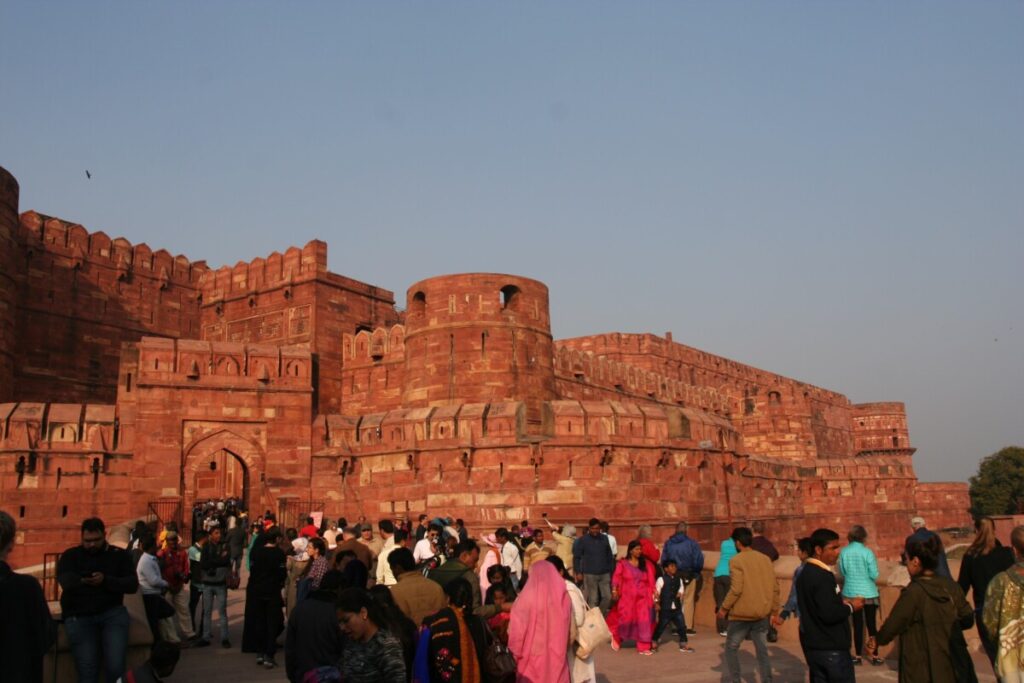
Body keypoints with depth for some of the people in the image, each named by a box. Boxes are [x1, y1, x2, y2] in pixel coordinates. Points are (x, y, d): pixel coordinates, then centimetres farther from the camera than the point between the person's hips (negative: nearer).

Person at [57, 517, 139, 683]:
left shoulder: (120, 555, 7)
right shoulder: (70, 556, 7)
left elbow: (133, 584, -3)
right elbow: (65, 580, -12)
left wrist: (106, 580, -19)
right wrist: (83, 580, -34)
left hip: (112, 612, 0)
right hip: (79, 616, 0)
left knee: (115, 666, -14)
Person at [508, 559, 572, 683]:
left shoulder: (525, 599, -13)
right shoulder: (563, 597, -3)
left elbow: (516, 631, -10)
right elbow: (571, 630, 6)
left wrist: (515, 654, 4)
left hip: (532, 658, -3)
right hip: (557, 658, 3)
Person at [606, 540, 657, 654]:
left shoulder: (646, 564, 8)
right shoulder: (622, 563, 1)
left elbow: (650, 581, 7)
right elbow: (616, 578, -6)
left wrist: (653, 594, 1)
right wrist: (614, 590, -19)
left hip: (642, 597, 2)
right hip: (627, 596, -2)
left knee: (644, 620, -4)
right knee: (625, 618, -2)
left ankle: (644, 647, 4)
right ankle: (616, 637, 28)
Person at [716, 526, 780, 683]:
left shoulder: (737, 561, -12)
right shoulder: (765, 559, 6)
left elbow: (736, 589, -19)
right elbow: (775, 587, 6)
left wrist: (724, 608, -9)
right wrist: (774, 609, 15)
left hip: (741, 614, -5)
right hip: (762, 614, 5)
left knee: (731, 649, 11)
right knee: (762, 652, 10)